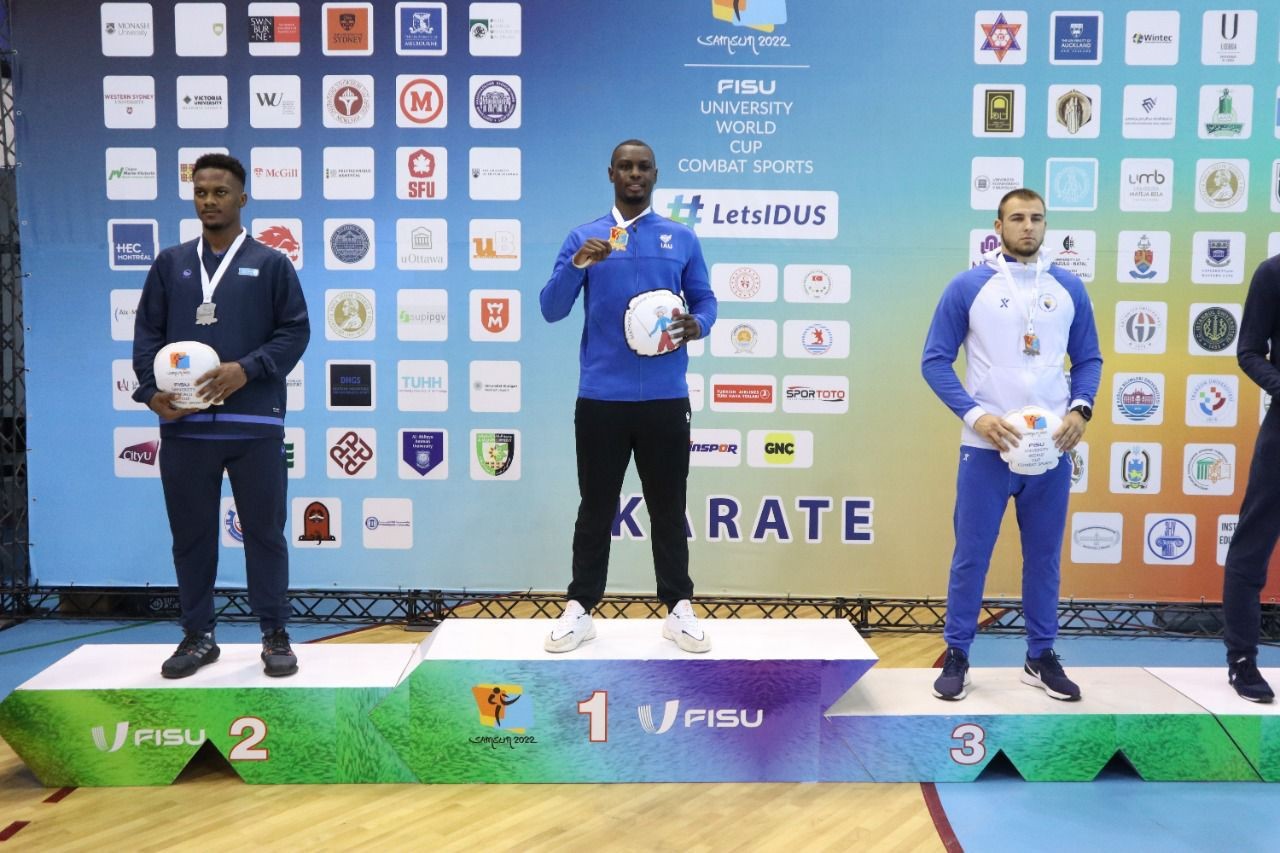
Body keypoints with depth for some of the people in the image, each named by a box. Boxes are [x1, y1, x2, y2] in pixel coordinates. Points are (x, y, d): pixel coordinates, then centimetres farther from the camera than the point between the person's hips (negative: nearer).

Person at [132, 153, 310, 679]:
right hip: (183, 425, 3)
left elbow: (294, 331, 0)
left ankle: (275, 637, 16)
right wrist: (152, 390, -7)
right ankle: (198, 636, 24)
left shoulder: (271, 264, 5)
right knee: (190, 535, 10)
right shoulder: (171, 264, 13)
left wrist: (246, 369, -14)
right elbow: (147, 334, 10)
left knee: (264, 532, 4)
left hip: (255, 424, -3)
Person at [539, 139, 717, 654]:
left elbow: (705, 299, 11)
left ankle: (679, 610, 19)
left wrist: (698, 324, -12)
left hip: (665, 398, 1)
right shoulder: (583, 237, 6)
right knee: (596, 508, 7)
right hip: (600, 398, 0)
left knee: (668, 508, 8)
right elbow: (551, 310, 0)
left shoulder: (682, 239, 9)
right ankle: (580, 609, 18)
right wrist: (577, 265, -18)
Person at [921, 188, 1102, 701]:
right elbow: (935, 360, -3)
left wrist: (1080, 409, -7)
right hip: (987, 447, -3)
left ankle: (1041, 656, 25)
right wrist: (975, 415, -15)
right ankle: (956, 655, 16)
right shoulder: (968, 287, -2)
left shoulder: (1069, 288, 7)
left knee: (1044, 555, 12)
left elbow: (1088, 359, 12)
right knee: (971, 555, 3)